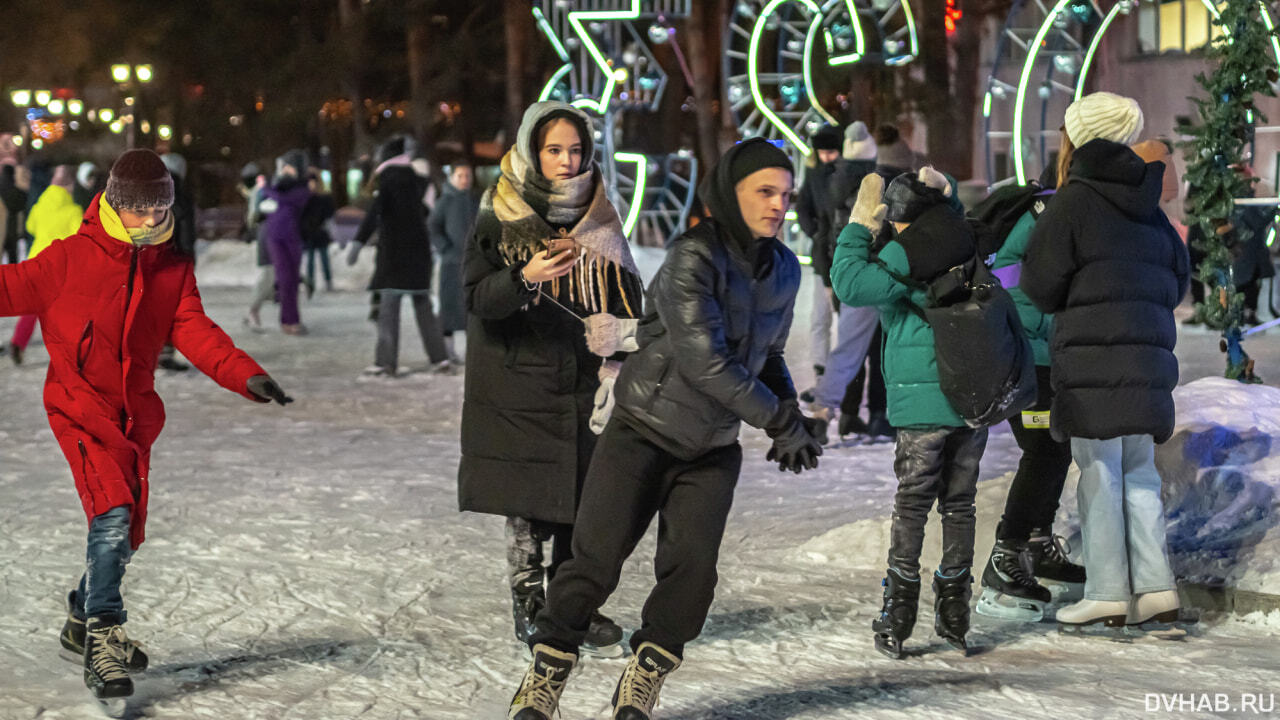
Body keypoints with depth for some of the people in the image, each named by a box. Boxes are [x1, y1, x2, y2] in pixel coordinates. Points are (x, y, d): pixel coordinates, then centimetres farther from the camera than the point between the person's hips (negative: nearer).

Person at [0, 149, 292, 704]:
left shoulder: (173, 269, 6)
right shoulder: (73, 257, -6)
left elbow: (195, 331, -4)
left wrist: (244, 374, -20)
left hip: (135, 413, 6)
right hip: (80, 407, -6)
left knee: (127, 532, 14)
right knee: (113, 513, -22)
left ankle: (83, 622, 36)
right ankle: (102, 641, -18)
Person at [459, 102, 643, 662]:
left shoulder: (599, 219, 9)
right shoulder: (500, 217, -2)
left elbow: (626, 296, 13)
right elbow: (477, 298, -10)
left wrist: (618, 358, 0)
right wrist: (525, 278, -28)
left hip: (584, 381, 3)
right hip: (518, 379, -3)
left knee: (585, 497, 2)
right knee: (528, 506, -4)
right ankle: (529, 611, 8)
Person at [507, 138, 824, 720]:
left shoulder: (784, 269, 3)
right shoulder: (692, 259, -19)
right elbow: (704, 359, -25)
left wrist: (792, 414, 3)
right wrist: (782, 421, -19)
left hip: (712, 451, 5)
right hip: (642, 435, -5)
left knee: (692, 567, -8)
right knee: (595, 559, -7)